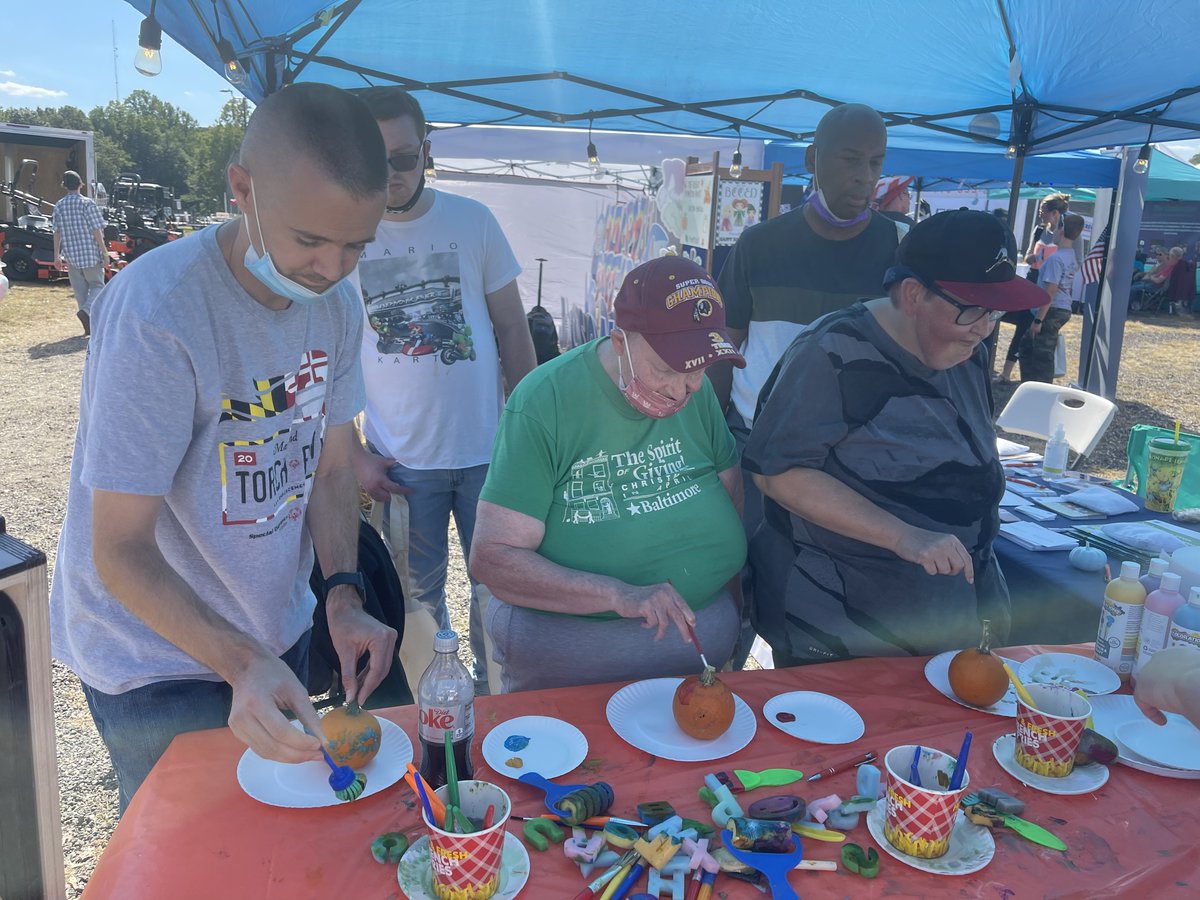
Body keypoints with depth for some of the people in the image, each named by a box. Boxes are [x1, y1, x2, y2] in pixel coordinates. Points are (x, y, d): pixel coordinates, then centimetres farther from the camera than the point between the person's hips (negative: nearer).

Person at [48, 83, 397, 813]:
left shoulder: (336, 301, -7)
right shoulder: (155, 311, -28)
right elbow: (121, 551, -26)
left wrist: (344, 597, -12)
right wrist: (242, 664, -37)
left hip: (276, 634, 6)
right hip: (156, 660, -6)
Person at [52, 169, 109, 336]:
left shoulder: (59, 206, 5)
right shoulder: (87, 203, -9)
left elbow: (57, 232, 6)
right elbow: (95, 230, -12)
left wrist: (57, 254, 11)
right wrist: (104, 251, -7)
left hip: (71, 255, 4)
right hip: (90, 253, -4)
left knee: (80, 289, 10)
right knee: (96, 285, 6)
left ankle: (89, 325, 11)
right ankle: (86, 310, -21)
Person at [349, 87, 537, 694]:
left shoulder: (474, 222, 0)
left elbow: (512, 331, 4)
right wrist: (353, 455, -3)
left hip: (489, 448, 1)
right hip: (401, 461, 0)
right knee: (418, 596, 13)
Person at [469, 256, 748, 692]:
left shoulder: (697, 388, -1)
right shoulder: (542, 402, -18)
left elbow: (732, 492, 12)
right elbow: (491, 558, -20)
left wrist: (730, 608, 3)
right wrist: (620, 595, -30)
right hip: (565, 636, -5)